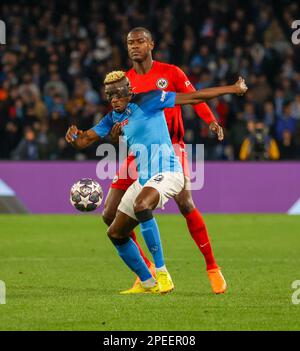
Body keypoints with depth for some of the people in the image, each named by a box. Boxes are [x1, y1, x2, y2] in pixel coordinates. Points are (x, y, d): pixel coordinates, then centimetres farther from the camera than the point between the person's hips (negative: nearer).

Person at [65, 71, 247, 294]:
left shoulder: (147, 102, -8)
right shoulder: (114, 117, 14)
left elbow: (192, 98, -7)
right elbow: (84, 141, 14)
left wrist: (232, 89, -5)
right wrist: (74, 136, -11)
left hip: (167, 173, -9)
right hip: (144, 179, 9)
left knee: (141, 205, -38)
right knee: (116, 234, 9)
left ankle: (162, 273, -34)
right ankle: (147, 284, 21)